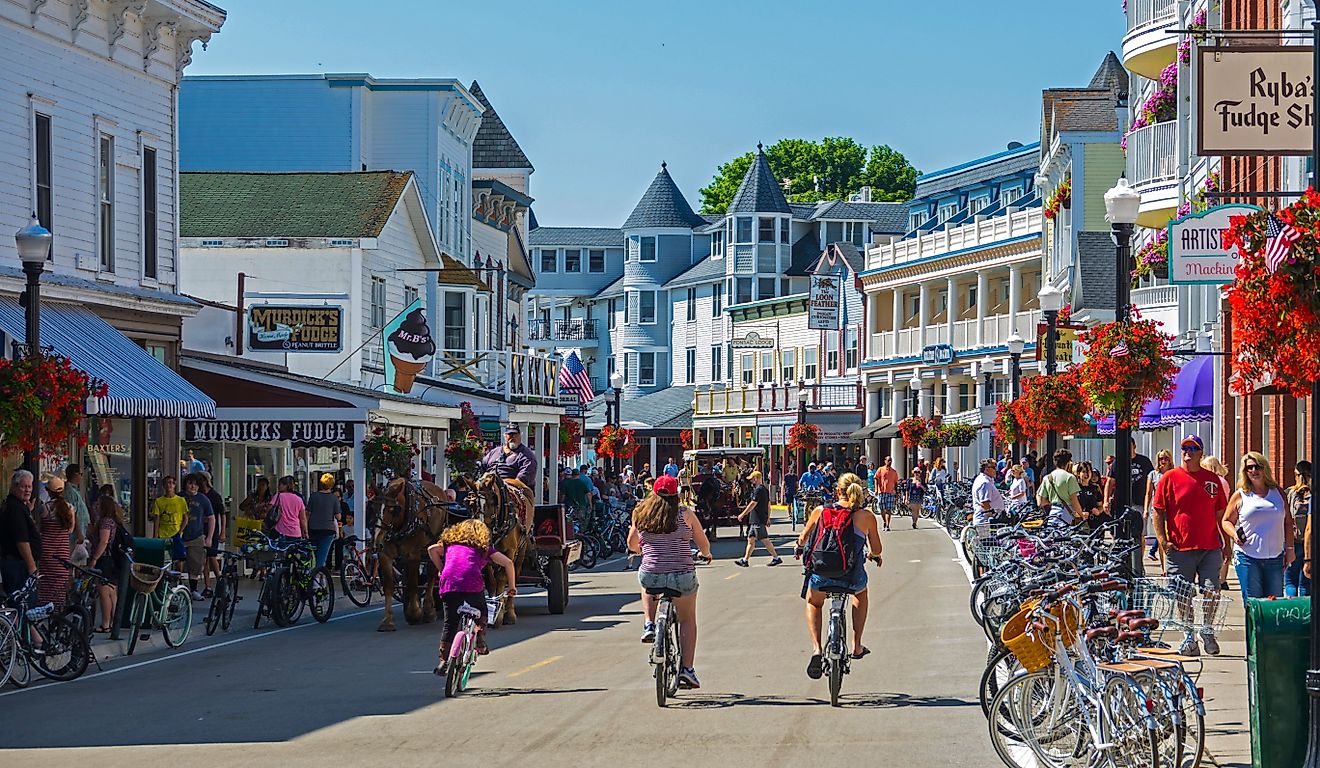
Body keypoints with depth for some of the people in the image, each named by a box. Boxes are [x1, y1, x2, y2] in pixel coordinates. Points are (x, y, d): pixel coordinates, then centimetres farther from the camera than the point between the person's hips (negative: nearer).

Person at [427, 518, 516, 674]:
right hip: (473, 584, -1)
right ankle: (480, 643, 3)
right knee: (481, 615, 23)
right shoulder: (484, 548, 23)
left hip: (448, 584, 2)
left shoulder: (450, 543, 28)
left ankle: (443, 661, 6)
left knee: (449, 623, 11)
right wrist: (512, 587, 22)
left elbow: (432, 549, 13)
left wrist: (441, 570, 22)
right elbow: (507, 562, 14)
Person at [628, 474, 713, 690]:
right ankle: (687, 668, 13)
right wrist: (705, 554, 29)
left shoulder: (640, 514, 3)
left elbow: (632, 545, 16)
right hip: (682, 576, -1)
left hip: (650, 576, 1)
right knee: (687, 620, 21)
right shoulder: (685, 514, -2)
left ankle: (649, 624, 18)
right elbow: (704, 545, 5)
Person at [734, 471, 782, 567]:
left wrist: (742, 515, -12)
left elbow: (753, 504, -17)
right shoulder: (765, 489, 16)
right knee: (751, 539, 9)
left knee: (764, 540, -7)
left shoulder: (758, 490, -15)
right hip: (755, 520, 10)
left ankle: (776, 558, -4)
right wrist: (768, 518, 23)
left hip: (758, 520, -10)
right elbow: (768, 505, 19)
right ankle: (745, 560, 10)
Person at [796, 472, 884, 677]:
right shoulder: (866, 516, 2)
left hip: (820, 575, 0)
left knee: (813, 604, 33)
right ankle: (857, 646, 35)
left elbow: (802, 538, 17)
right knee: (861, 593, 37)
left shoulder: (820, 511, 5)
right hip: (851, 578, 0)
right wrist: (875, 556, 35)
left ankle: (816, 649, 11)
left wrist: (800, 549, 41)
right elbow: (877, 549, 10)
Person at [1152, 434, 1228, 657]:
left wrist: (1226, 543, 13)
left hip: (1210, 547, 1)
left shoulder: (1212, 479, 10)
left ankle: (1207, 631, 14)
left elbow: (1220, 514, 16)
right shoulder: (1170, 478, 2)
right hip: (1180, 547, -1)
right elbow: (1158, 512, 2)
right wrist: (1162, 540, -8)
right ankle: (1188, 637, 12)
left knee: (1211, 590, -5)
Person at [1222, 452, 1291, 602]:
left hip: (1275, 557, 2)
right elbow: (1227, 522, 11)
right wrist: (1234, 535, -10)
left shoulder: (1277, 493, 11)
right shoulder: (1240, 496, 5)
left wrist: (1289, 548, 8)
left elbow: (1288, 522, 15)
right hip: (1247, 557, -2)